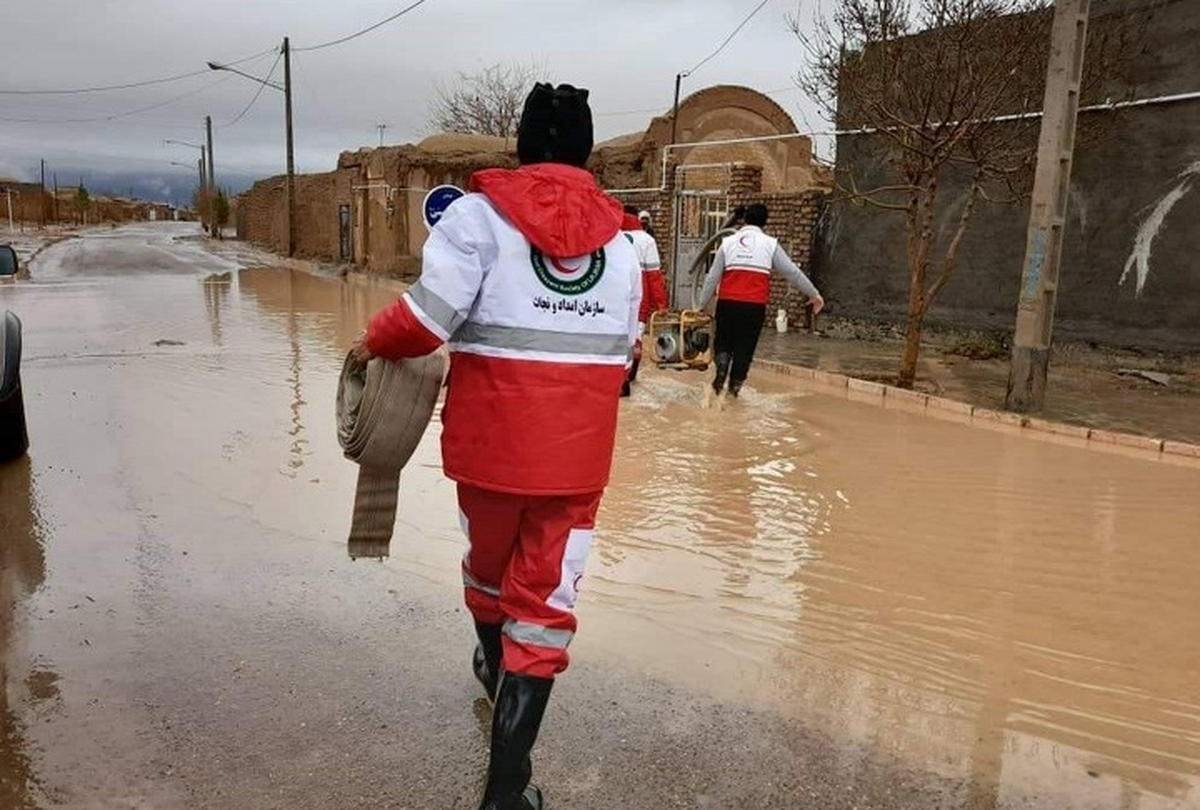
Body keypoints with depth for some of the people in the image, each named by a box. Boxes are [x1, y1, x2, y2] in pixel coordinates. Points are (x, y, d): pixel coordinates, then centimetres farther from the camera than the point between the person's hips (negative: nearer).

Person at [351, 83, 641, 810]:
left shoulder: (482, 213, -6)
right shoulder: (618, 235, 6)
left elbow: (427, 318, -15)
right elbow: (623, 351, 9)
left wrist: (374, 344, 5)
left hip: (495, 431, -1)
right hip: (580, 445, 2)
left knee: (490, 558, 25)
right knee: (546, 595, 7)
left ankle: (496, 667, 53)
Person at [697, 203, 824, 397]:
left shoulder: (728, 242, 10)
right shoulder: (770, 244, 5)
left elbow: (712, 277, 9)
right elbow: (792, 272, 8)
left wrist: (702, 305, 16)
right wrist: (814, 294, 19)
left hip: (727, 303, 1)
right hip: (755, 306, -1)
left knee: (723, 341, 18)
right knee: (745, 347, 10)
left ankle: (721, 368, -8)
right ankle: (734, 387, 12)